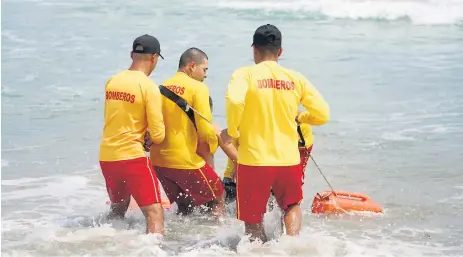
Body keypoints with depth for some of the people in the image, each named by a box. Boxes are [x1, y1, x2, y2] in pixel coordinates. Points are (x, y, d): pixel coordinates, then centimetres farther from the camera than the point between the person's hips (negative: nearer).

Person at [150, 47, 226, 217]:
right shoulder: (198, 88, -9)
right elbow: (205, 129, -14)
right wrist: (213, 145, 3)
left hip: (159, 160, 6)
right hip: (187, 160, -6)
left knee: (184, 208, 20)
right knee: (217, 199, 11)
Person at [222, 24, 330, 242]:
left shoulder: (245, 74, -5)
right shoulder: (296, 79, 5)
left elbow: (235, 101, -25)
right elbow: (322, 114, 3)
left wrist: (231, 132, -9)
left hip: (253, 160, -3)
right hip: (289, 159, 3)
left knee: (253, 221, 12)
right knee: (292, 206, 26)